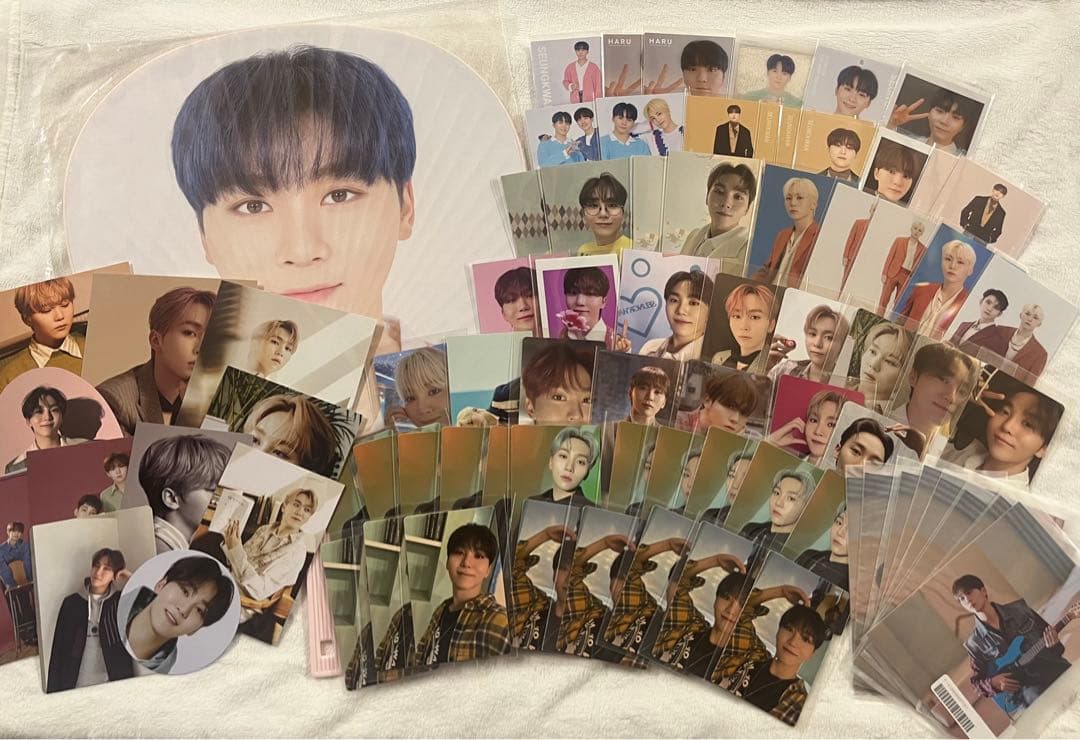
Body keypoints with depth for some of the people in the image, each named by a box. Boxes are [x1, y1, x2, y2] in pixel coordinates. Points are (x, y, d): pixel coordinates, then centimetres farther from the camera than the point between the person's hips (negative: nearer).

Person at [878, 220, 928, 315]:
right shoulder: (899, 240, 5)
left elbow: (919, 266, 6)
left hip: (906, 278, 1)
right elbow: (890, 257, 2)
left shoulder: (923, 249, 7)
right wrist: (884, 273, -5)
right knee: (884, 300, -4)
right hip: (892, 274, -1)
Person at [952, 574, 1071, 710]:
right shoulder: (974, 643, 3)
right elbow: (977, 680, 10)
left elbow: (1047, 631, 15)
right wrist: (993, 683, -11)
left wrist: (1053, 642, -8)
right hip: (1022, 687, -2)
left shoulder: (1018, 608, 7)